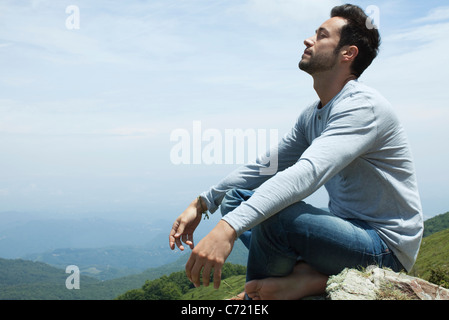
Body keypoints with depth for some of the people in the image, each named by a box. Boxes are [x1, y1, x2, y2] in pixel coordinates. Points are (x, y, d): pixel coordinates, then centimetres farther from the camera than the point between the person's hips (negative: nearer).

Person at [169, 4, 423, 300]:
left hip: (386, 248, -9)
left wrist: (229, 228, -45)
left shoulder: (362, 106, -20)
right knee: (235, 197, 7)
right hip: (347, 231, 9)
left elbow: (309, 172, -36)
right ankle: (308, 275, -9)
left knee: (273, 215, -34)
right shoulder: (312, 115, 8)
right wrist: (202, 204, 3)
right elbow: (265, 165, 11)